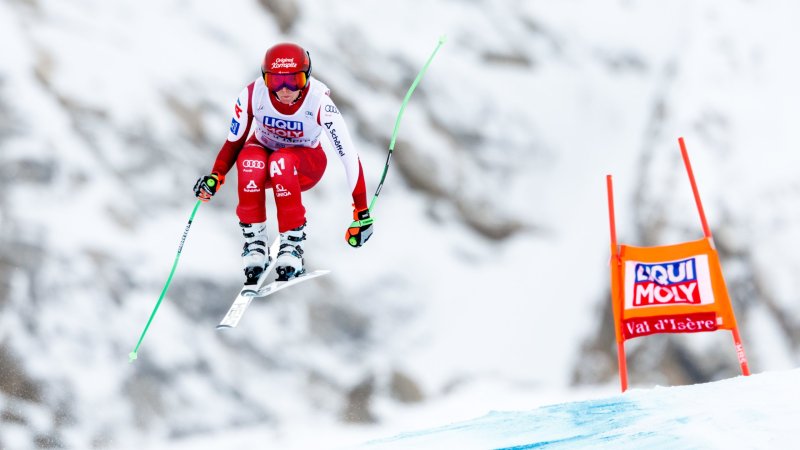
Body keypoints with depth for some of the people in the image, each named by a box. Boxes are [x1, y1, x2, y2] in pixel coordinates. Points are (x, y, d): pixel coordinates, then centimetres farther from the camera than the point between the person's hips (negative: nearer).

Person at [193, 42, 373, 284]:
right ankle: (254, 243, -22)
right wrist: (216, 176, -30)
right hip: (263, 151, 2)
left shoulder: (319, 101, -29)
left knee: (281, 161, -38)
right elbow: (234, 141, -11)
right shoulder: (253, 95, -24)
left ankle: (292, 244, -27)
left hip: (306, 167, -2)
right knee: (250, 160, -36)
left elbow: (348, 155, -27)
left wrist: (361, 212, -28)